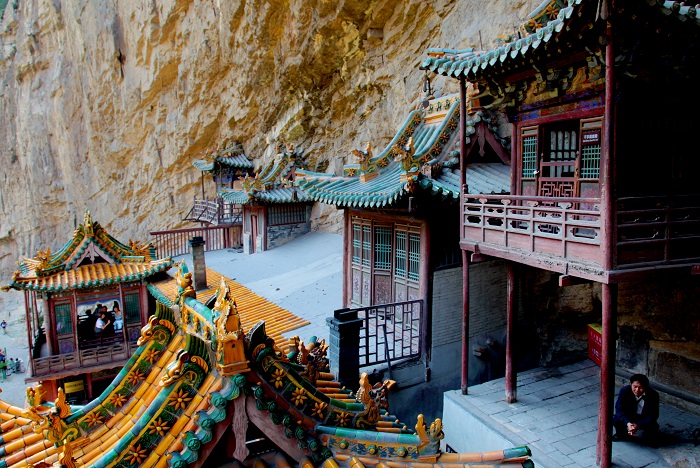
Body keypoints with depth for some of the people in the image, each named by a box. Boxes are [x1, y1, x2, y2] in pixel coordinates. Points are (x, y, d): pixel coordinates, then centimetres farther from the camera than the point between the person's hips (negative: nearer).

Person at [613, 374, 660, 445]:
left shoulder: (653, 395, -22)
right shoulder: (625, 391, -20)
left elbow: (653, 416, -20)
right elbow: (619, 409, -19)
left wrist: (638, 425, -34)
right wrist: (627, 423, -37)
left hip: (644, 420, -1)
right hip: (628, 418, 1)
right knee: (615, 420, -28)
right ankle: (620, 434, 6)